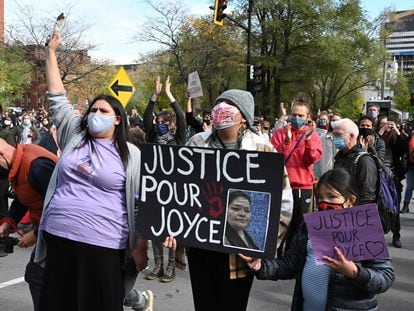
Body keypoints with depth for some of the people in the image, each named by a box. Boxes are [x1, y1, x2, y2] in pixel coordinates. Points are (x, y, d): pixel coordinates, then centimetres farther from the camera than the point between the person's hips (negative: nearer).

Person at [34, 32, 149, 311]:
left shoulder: (132, 155, -1)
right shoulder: (74, 137, 8)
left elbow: (141, 204, -1)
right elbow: (58, 98, 11)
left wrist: (141, 247, -5)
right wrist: (51, 52, 10)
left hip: (103, 246, -4)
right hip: (59, 238, 4)